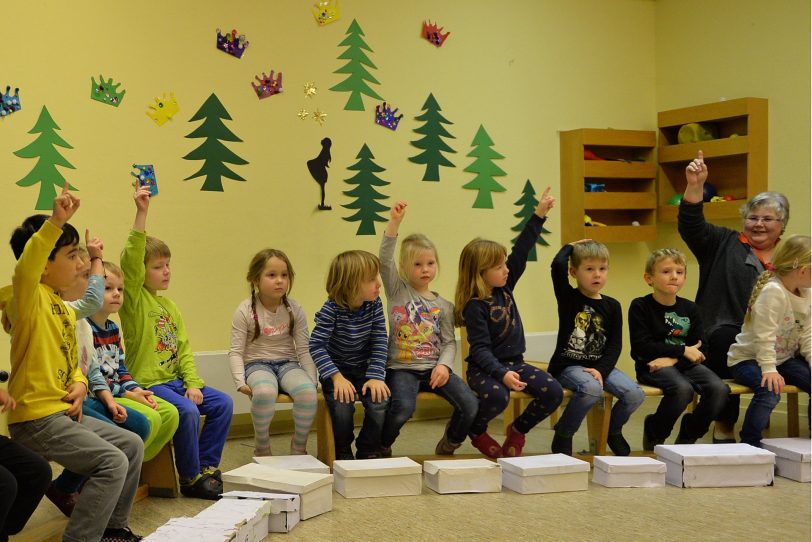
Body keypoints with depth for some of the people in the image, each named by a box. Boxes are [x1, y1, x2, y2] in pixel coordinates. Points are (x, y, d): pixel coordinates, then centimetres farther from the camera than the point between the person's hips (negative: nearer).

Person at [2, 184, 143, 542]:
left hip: (64, 412, 10)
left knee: (132, 445, 15)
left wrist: (80, 385, 3)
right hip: (36, 418, -10)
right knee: (112, 462, -19)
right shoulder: (29, 299, -14)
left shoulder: (65, 309, 15)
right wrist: (55, 222, -47)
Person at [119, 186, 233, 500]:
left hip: (174, 379, 8)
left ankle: (206, 465, 7)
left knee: (222, 403, -3)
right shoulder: (134, 297, -7)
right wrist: (141, 214, -32)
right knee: (188, 412, -27)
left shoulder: (169, 305, 15)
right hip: (148, 381, -8)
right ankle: (190, 478, -10)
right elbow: (130, 261, -24)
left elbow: (183, 348, 13)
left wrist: (193, 383, -2)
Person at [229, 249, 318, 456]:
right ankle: (262, 447, -11)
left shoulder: (294, 309, 0)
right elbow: (236, 352, -4)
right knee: (264, 392, -39)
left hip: (287, 363, 3)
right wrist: (240, 382, -19)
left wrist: (313, 380, -8)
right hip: (257, 364, -2)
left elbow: (304, 349, 3)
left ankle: (299, 447, -6)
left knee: (307, 391, -31)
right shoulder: (245, 311, -6)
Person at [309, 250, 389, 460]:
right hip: (335, 369, -3)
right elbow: (317, 345, -23)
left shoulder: (374, 304, -9)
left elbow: (379, 342, -7)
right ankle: (343, 452, 1)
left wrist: (376, 376, -18)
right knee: (342, 405, -27)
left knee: (380, 400, -21)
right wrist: (337, 377, -32)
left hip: (363, 367, 3)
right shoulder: (332, 309, -20)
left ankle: (368, 451, 3)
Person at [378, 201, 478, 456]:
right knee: (403, 407, -33)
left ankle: (447, 448, 11)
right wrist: (394, 223, -21)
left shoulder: (443, 305, 12)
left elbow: (449, 341, 9)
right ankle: (381, 449, -2)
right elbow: (385, 259, -11)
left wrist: (444, 365, -12)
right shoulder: (397, 290, 4)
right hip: (402, 368, -3)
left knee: (470, 405, -17)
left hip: (434, 368, 3)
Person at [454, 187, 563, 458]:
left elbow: (521, 250, 3)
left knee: (553, 392, -15)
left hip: (515, 362, 7)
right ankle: (476, 431, -3)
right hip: (485, 368, -7)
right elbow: (480, 349, -20)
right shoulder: (475, 306, -16)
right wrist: (502, 374, -34)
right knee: (497, 396, -37)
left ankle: (518, 430, 9)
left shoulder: (504, 287, 3)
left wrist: (539, 214, -1)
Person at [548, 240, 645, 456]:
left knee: (635, 394, -16)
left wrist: (601, 370, -14)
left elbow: (615, 344, 3)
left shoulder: (612, 306, 7)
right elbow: (557, 266, -21)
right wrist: (570, 247, -1)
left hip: (599, 365, 5)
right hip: (568, 365, -4)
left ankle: (613, 430, 16)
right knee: (592, 388, -35)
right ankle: (563, 435, -11)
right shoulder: (569, 298, -3)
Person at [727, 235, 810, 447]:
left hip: (785, 358, 8)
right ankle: (749, 444, -20)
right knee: (771, 390, -33)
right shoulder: (773, 292, -24)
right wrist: (769, 369, -31)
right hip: (748, 359, -8)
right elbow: (765, 336, -27)